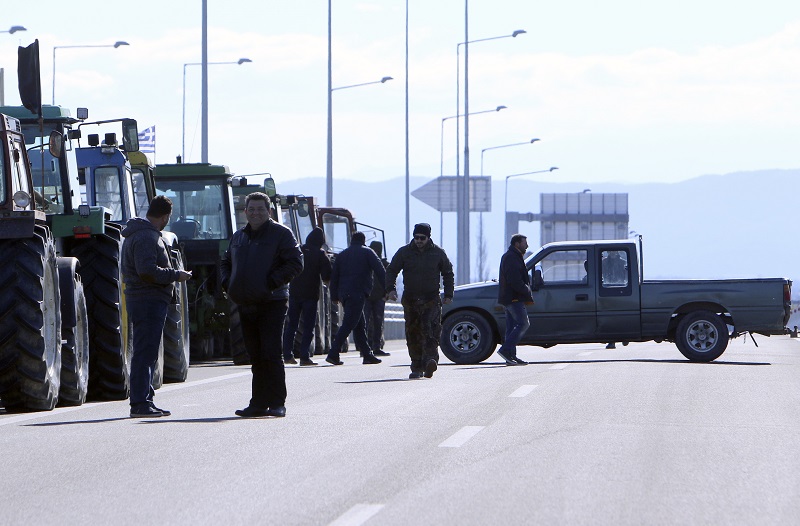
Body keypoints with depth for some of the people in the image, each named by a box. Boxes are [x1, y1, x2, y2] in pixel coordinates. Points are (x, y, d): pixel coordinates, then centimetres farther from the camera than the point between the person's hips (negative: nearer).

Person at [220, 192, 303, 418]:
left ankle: (277, 403, -7)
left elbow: (296, 263, -8)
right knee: (256, 357, 9)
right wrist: (227, 282, 8)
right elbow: (226, 263, 28)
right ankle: (259, 404, 12)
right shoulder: (239, 236, 18)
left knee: (271, 354, -11)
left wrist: (273, 282, -16)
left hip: (272, 303, -6)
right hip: (246, 305, 6)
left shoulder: (280, 234, -2)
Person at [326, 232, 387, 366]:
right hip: (358, 293, -6)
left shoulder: (342, 255, 18)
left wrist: (334, 296, 20)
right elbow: (380, 271, -4)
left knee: (359, 326, 12)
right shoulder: (367, 253, 3)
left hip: (344, 294, 6)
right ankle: (333, 354, -19)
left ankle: (367, 354, 13)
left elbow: (334, 277, 17)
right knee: (348, 324, -10)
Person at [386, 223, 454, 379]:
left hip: (431, 300, -2)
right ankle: (417, 368, 10)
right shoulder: (404, 252, 6)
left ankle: (430, 359, -33)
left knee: (431, 330, -20)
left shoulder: (438, 253, 6)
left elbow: (448, 273, 16)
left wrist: (448, 294, 10)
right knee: (413, 334, 3)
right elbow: (391, 271, 11)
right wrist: (390, 289, -5)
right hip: (410, 300, 2)